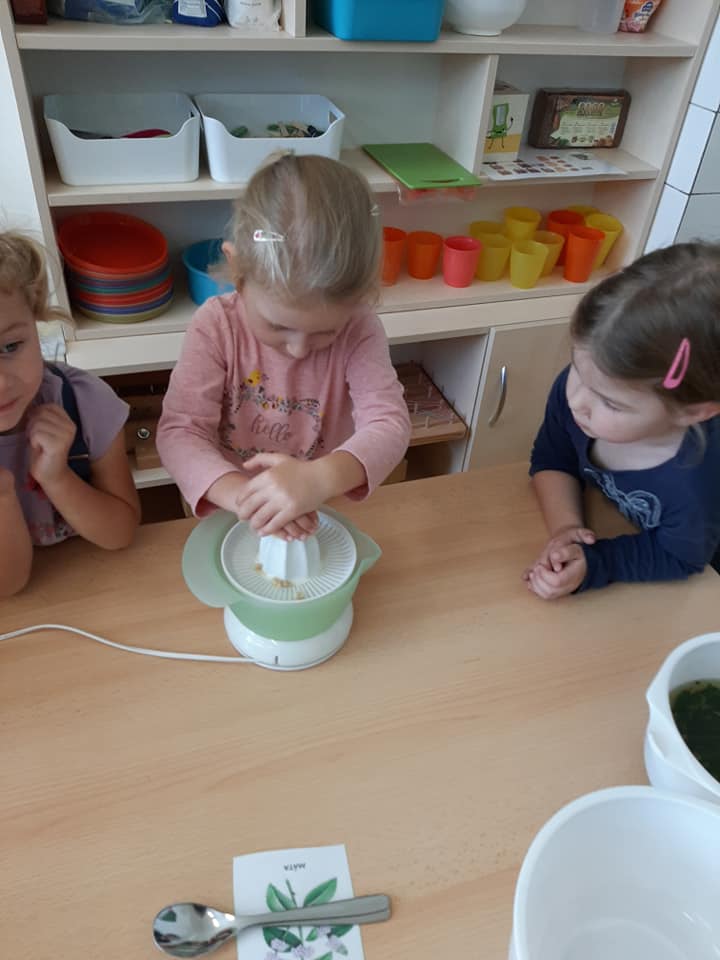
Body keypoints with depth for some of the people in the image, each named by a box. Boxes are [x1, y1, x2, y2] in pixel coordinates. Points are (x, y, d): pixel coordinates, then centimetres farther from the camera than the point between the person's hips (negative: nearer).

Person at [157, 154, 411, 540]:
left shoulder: (358, 330, -13)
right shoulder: (215, 326, -13)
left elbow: (389, 424, -21)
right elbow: (179, 431, -17)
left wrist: (322, 478, -41)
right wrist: (242, 495, -36)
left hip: (326, 513, 1)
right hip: (233, 520, 0)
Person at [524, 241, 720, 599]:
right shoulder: (576, 385, -31)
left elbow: (677, 558, -23)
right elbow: (551, 461, -14)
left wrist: (592, 564, -34)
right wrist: (565, 526, -28)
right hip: (606, 520, 4)